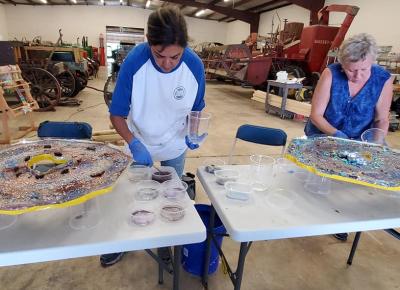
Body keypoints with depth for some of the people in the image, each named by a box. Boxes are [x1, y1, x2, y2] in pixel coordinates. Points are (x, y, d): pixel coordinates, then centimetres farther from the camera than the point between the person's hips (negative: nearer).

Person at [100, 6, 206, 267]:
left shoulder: (195, 66, -23)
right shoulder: (134, 60, -27)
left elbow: (196, 110, -6)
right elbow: (117, 114, -20)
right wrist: (134, 143, -35)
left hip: (175, 146, 1)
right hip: (140, 143, -1)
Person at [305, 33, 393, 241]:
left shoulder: (383, 79, -15)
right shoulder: (331, 73, -22)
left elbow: (381, 118, -3)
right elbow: (316, 114, -18)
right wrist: (336, 134, -31)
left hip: (357, 141, 2)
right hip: (323, 134, -1)